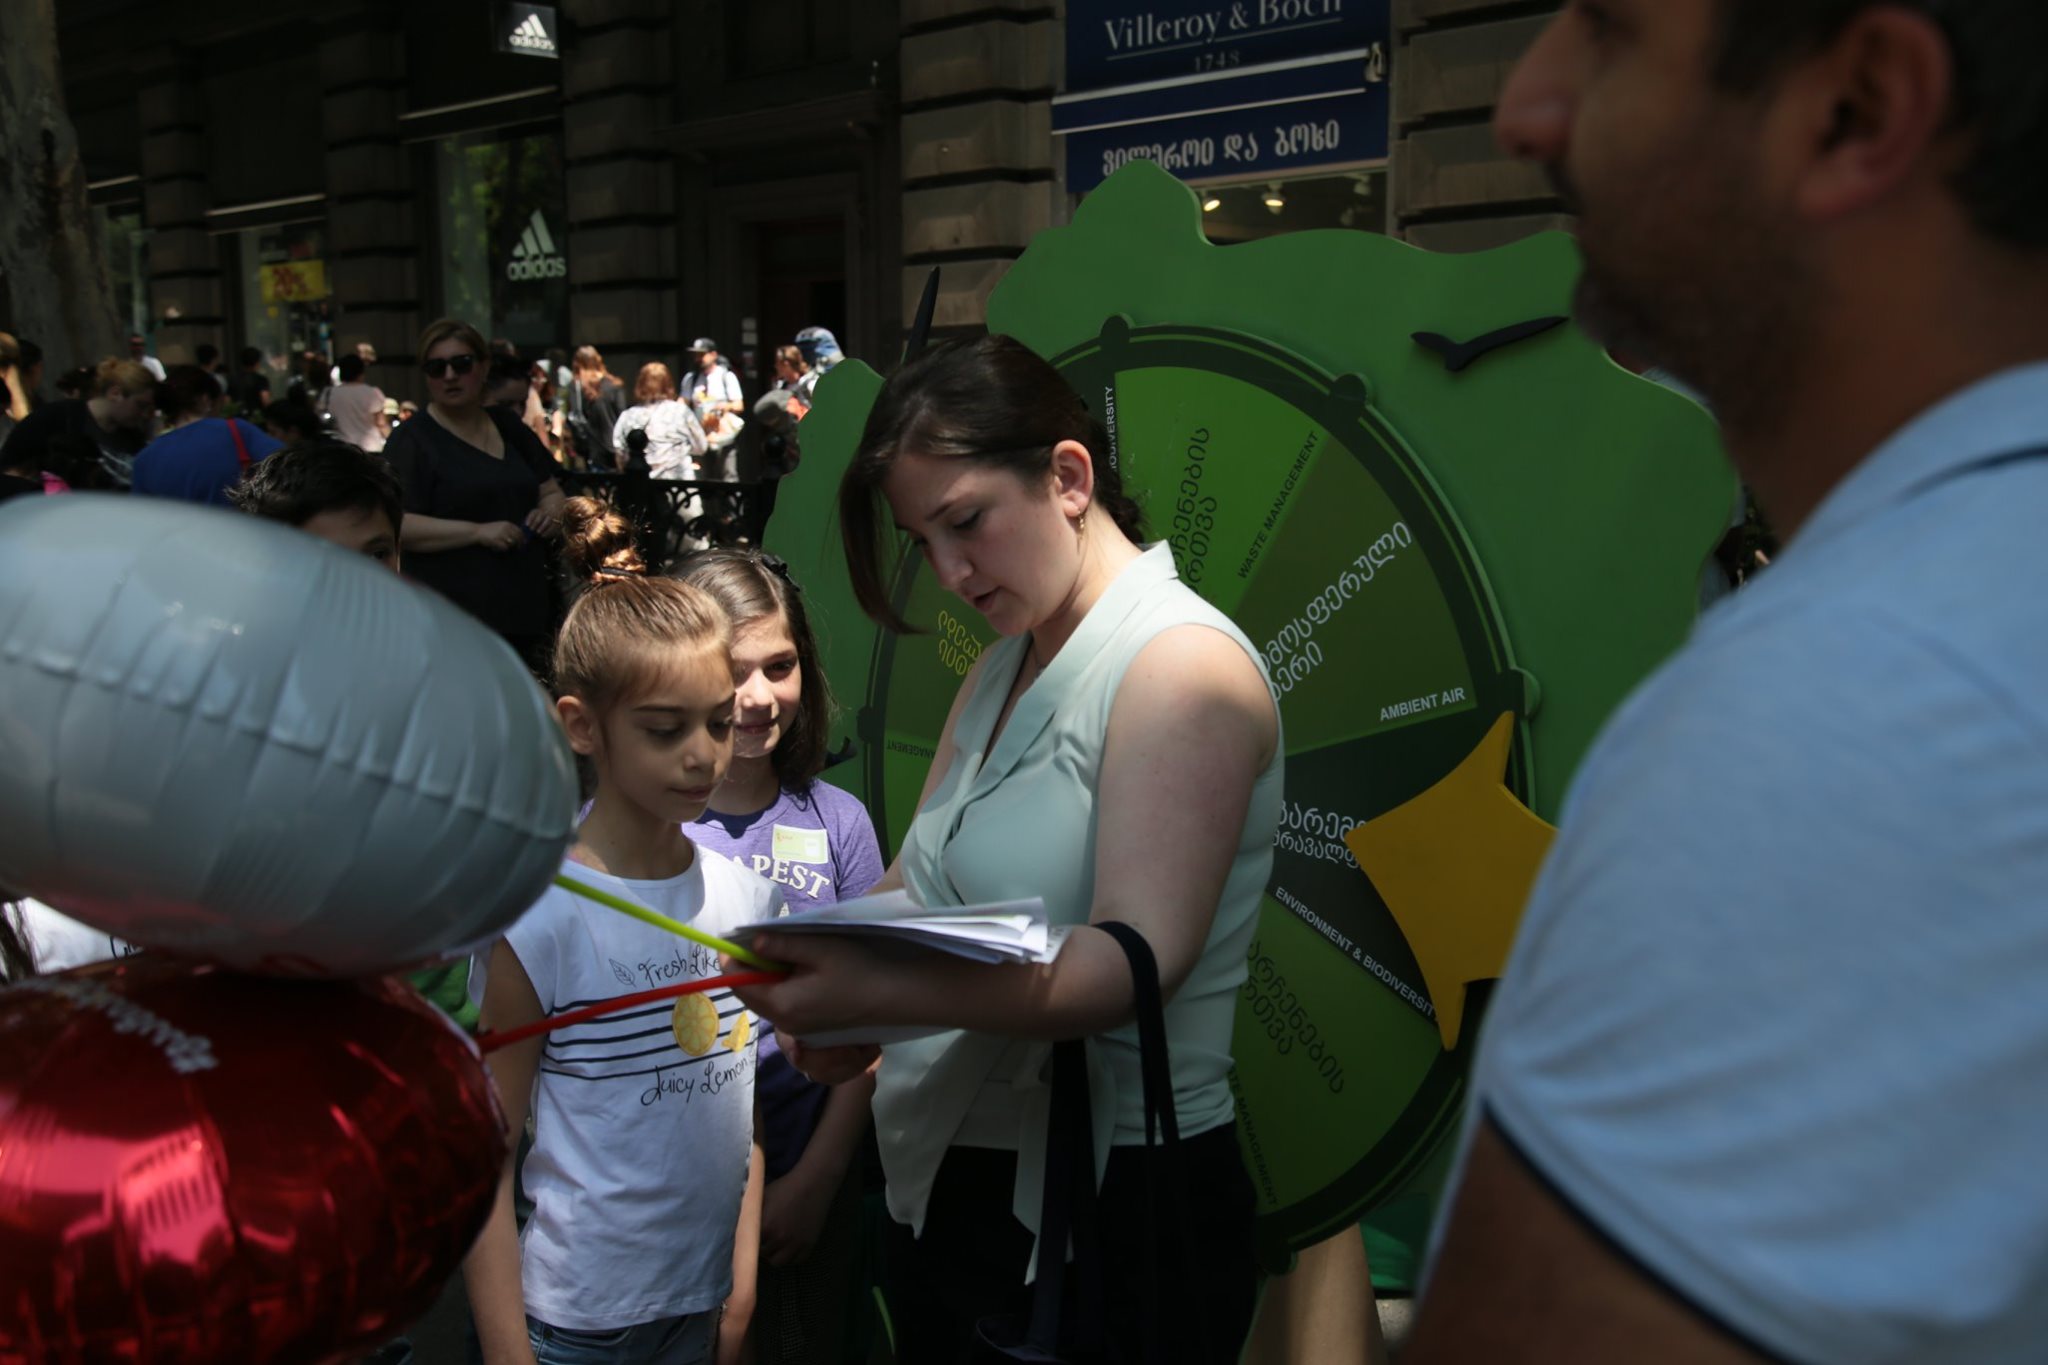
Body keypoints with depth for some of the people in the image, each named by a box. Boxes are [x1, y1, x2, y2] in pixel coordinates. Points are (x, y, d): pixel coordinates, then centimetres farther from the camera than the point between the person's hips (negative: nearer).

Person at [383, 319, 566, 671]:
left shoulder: (511, 430, 16)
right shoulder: (412, 440, -2)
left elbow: (551, 491, 26)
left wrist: (550, 510, 2)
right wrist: (479, 532, -19)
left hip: (527, 612, 6)